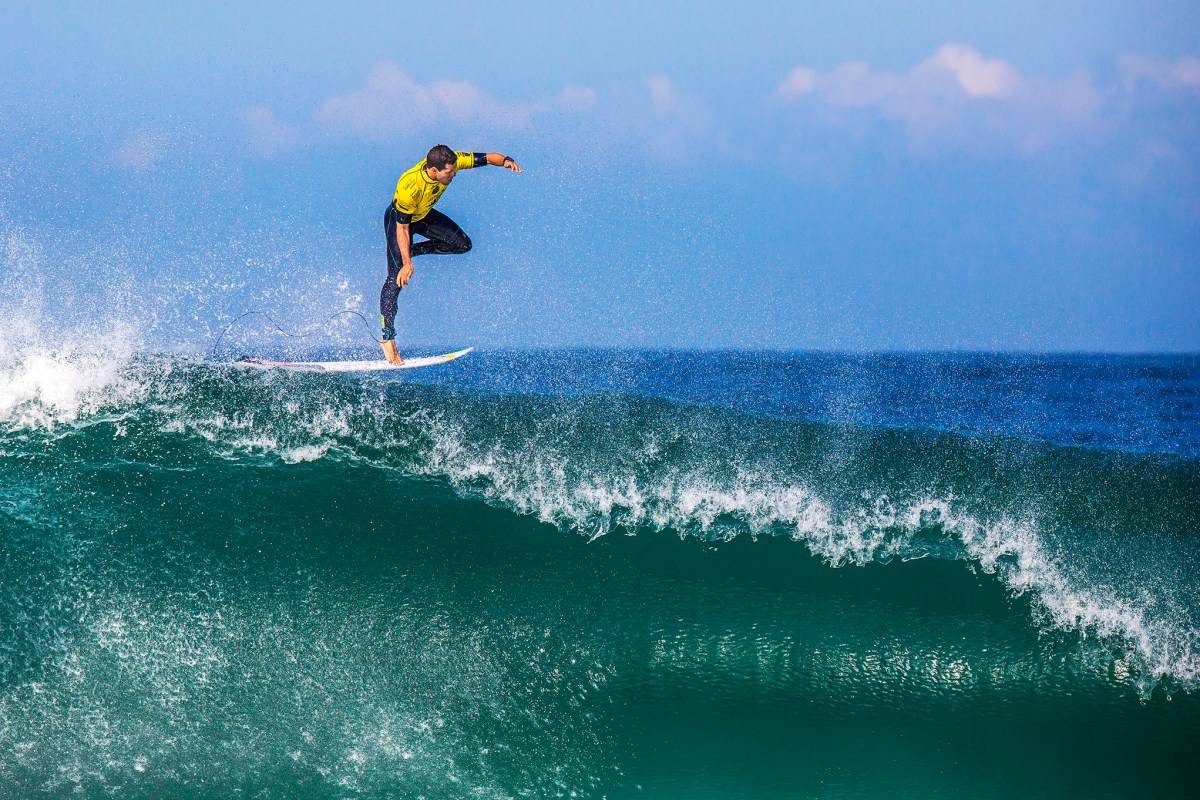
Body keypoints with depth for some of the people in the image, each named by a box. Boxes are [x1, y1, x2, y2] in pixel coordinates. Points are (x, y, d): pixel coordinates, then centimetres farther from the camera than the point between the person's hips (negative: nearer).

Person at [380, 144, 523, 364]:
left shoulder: (450, 162, -28)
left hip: (424, 215, 7)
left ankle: (413, 250, 12)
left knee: (462, 244, -4)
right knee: (397, 277, -14)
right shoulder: (410, 188, -42)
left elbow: (487, 157, -20)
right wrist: (407, 263, -33)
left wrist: (505, 161, -42)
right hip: (399, 219, -7)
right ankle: (387, 337, -11)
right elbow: (402, 229, -33)